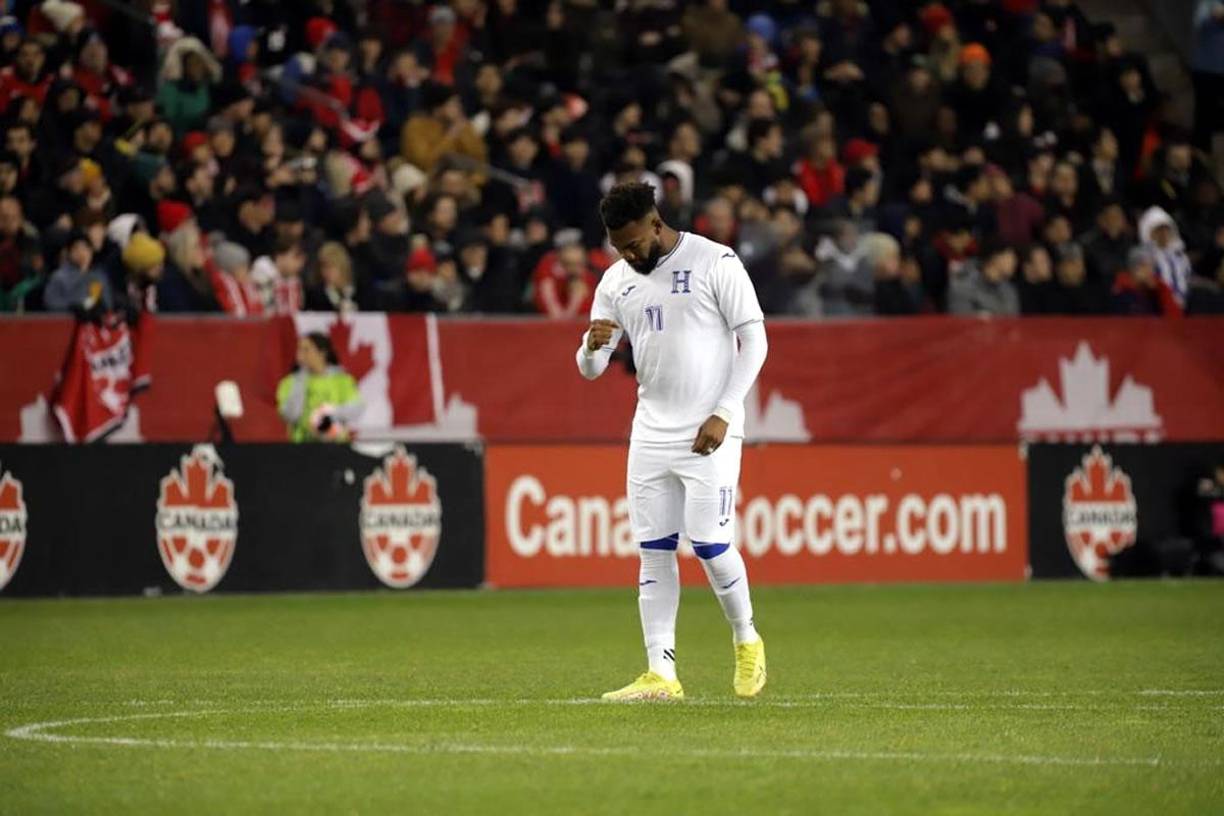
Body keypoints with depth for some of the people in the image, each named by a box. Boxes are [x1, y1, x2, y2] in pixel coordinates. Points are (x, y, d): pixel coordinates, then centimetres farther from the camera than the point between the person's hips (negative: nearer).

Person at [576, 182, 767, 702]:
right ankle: (661, 674, 2)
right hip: (650, 434, 5)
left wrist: (722, 414, -15)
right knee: (654, 552, 1)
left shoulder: (715, 263, -7)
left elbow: (754, 340, -7)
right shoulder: (617, 280, 9)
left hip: (708, 435, -5)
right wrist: (594, 345, -16)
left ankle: (746, 641, 16)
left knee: (711, 546, -9)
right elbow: (590, 369, 9)